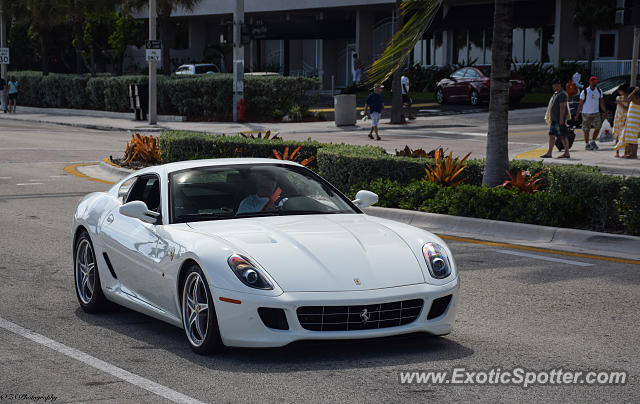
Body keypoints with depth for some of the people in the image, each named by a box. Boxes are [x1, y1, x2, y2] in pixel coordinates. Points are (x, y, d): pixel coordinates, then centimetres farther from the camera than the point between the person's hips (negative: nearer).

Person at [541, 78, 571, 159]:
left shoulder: (562, 95, -14)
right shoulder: (555, 94, 18)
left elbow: (562, 107, -20)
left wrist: (561, 119, -24)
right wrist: (549, 117, 22)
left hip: (560, 119, -10)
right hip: (554, 119, 10)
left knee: (563, 136, -5)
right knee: (551, 135, 6)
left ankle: (566, 153, 0)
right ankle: (549, 153, 6)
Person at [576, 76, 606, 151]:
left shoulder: (599, 91, 6)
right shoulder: (584, 92, -6)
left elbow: (601, 103, 12)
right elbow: (580, 104, -2)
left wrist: (605, 112, 7)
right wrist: (577, 114, -5)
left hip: (596, 113, 3)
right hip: (586, 113, -3)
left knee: (597, 128, -8)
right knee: (586, 130, 1)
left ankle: (593, 142, 11)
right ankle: (587, 144, 15)